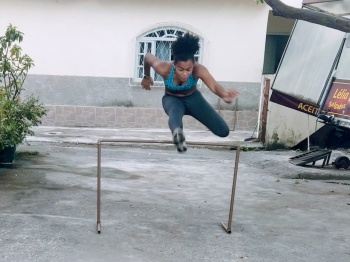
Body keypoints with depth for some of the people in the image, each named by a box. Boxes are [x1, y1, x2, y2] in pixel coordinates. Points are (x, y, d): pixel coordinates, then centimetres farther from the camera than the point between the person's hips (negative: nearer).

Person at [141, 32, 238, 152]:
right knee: (175, 114, -41)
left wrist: (224, 94, -72)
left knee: (223, 131, -5)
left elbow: (214, 86, -49)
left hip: (192, 97, 2)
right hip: (172, 99, -1)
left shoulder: (199, 69, -34)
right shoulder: (164, 68, -32)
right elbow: (148, 56, -13)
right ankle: (177, 133, -73)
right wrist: (146, 77, 4)